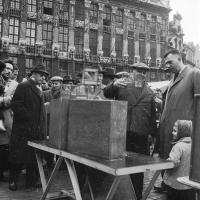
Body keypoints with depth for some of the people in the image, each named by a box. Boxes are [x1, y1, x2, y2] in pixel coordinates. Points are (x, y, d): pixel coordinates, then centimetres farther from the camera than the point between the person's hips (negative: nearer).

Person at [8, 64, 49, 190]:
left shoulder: (39, 89, 16)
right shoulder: (23, 86, -7)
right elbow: (15, 104, -16)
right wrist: (28, 117, -17)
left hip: (36, 130, 7)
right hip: (23, 129, -7)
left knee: (34, 156, 11)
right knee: (18, 156, 3)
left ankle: (32, 180, 22)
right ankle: (13, 181, 18)